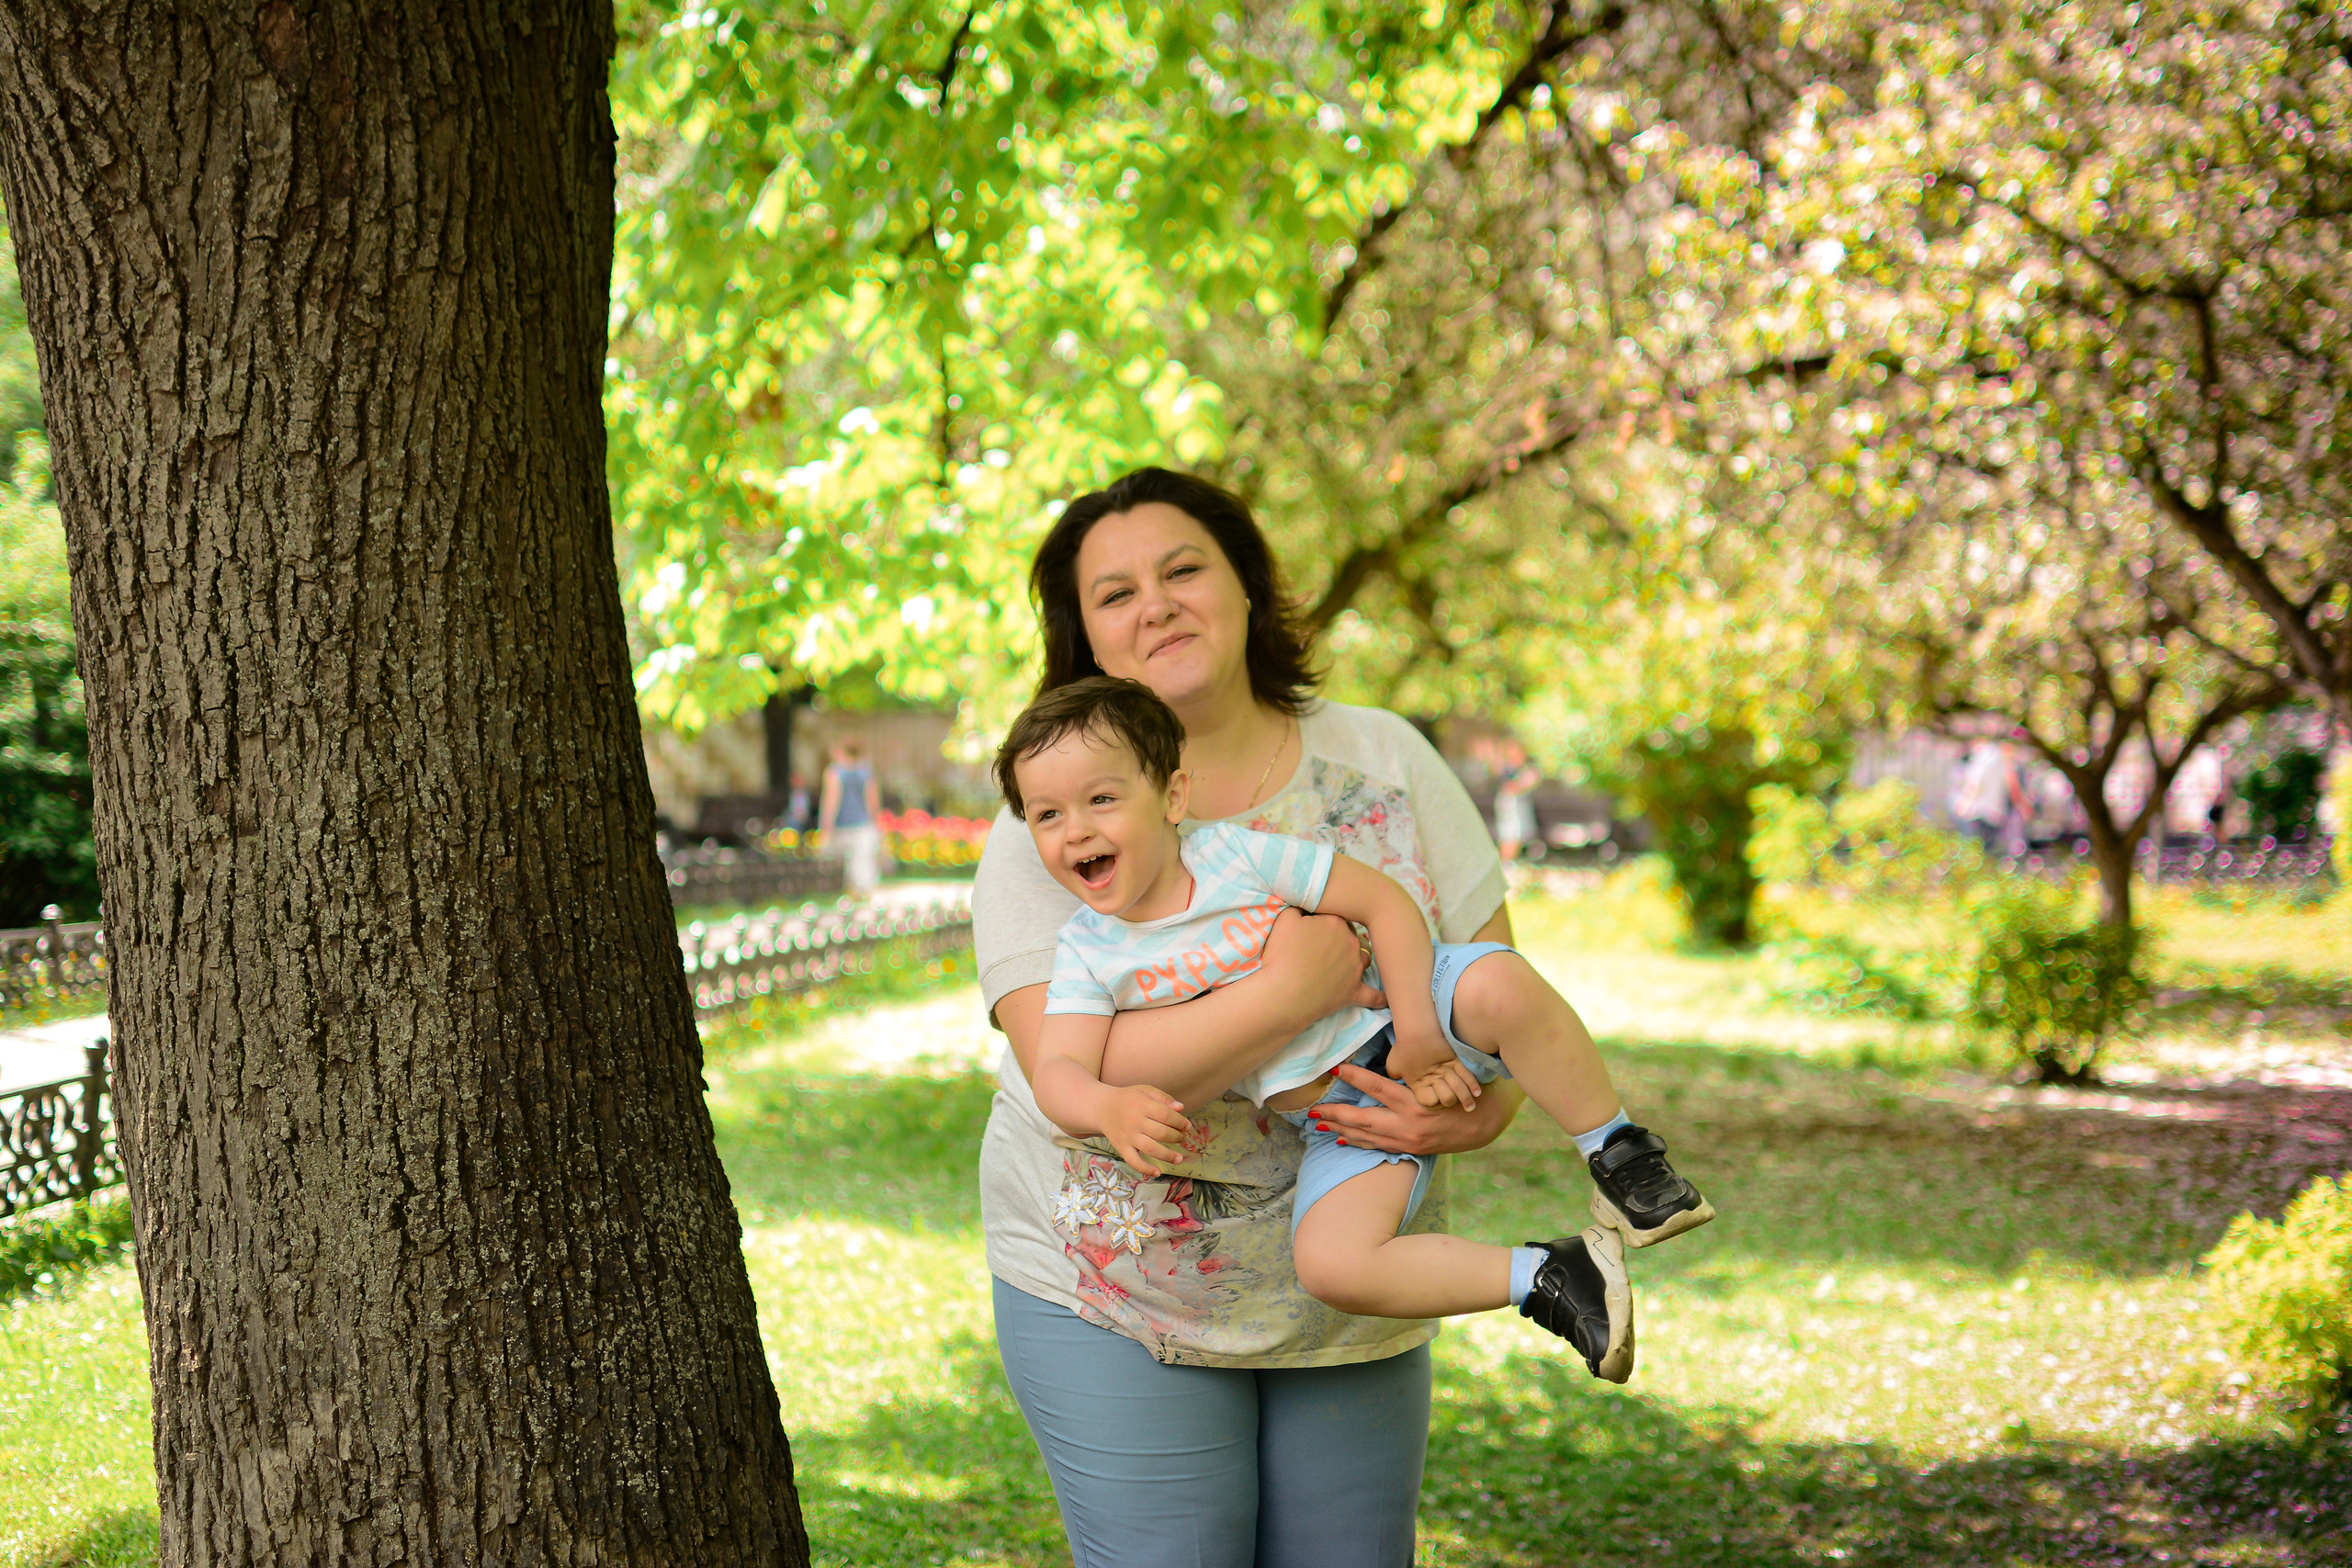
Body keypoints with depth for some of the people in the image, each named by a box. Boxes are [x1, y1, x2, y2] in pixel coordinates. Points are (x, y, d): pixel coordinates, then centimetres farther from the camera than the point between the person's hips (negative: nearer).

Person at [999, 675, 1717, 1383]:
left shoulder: (1239, 852, -12)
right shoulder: (1087, 953, -4)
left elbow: (1385, 903, -11)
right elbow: (1057, 1071, -14)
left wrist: (1418, 1033, -19)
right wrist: (1111, 1107, -38)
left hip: (1400, 1008, -3)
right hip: (1337, 1121, 3)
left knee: (1502, 986, -36)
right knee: (1328, 1263, -23)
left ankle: (1617, 1153, -16)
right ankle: (1548, 1277, -12)